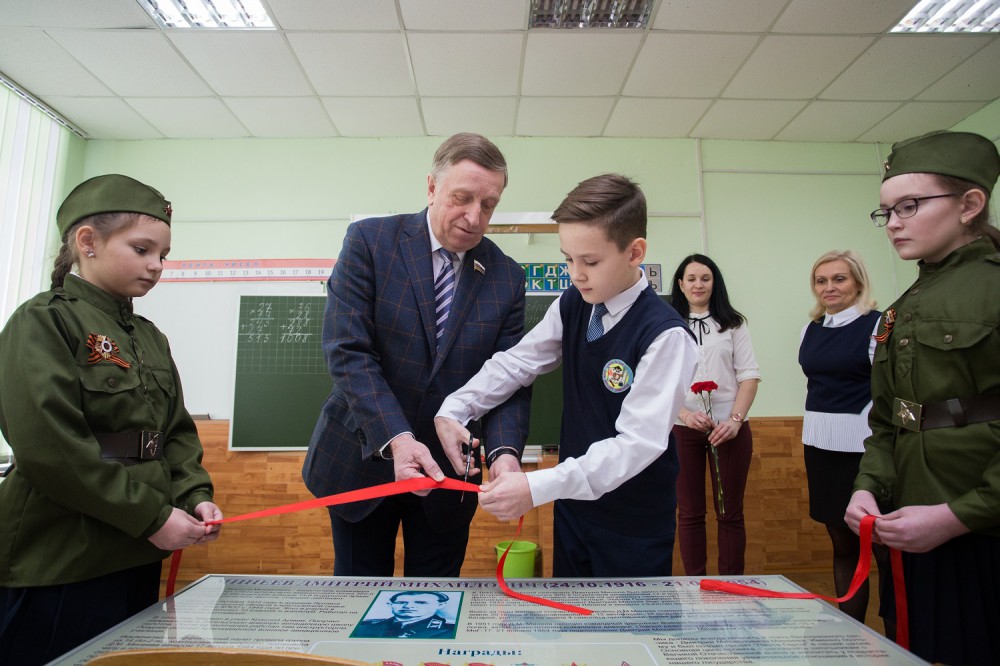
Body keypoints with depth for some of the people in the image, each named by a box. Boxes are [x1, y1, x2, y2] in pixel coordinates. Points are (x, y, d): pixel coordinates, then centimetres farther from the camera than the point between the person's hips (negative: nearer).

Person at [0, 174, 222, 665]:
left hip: (136, 559, 7)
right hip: (56, 568, -7)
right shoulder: (43, 323, -11)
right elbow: (49, 449, -21)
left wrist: (195, 496, -6)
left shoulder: (150, 338, 10)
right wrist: (153, 516, -19)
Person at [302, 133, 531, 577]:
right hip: (362, 460, -1)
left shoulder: (507, 277, -3)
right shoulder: (369, 241, -10)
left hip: (447, 471, 2)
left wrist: (504, 452, -23)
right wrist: (396, 438, -28)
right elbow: (347, 351, -17)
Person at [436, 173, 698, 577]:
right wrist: (454, 410, -12)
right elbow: (516, 363, 1)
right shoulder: (572, 305, -2)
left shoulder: (665, 334, -22)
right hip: (573, 506, 6)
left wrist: (537, 487, -34)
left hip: (635, 528, -5)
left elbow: (640, 441, -27)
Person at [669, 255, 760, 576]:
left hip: (730, 428, 1)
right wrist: (686, 415, -15)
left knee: (730, 512, 8)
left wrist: (735, 419, -11)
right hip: (682, 429, 0)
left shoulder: (733, 323, 8)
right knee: (690, 513, 7)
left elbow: (749, 375, 2)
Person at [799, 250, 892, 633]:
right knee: (841, 544, 15)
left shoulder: (878, 324, -6)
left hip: (864, 447, -6)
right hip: (820, 447, 6)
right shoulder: (811, 331, 10)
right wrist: (812, 436, 15)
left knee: (882, 547, 4)